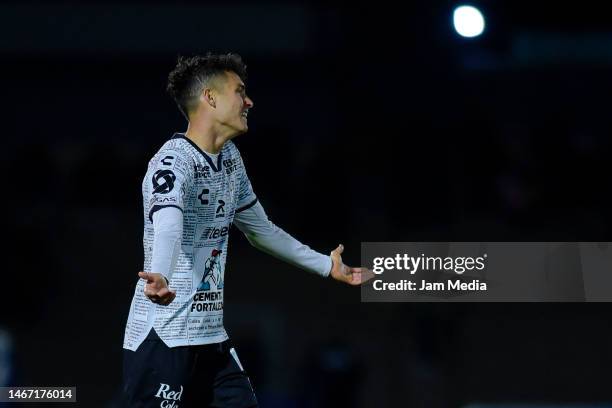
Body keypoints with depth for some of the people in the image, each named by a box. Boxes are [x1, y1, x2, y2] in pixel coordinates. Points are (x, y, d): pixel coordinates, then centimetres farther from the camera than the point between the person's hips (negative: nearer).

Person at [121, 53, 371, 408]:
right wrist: (160, 278, -56)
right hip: (163, 339, -9)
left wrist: (325, 265, 31)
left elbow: (260, 228, 25)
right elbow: (168, 229, -36)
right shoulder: (173, 162, -16)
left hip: (212, 337, 9)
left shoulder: (230, 156, 12)